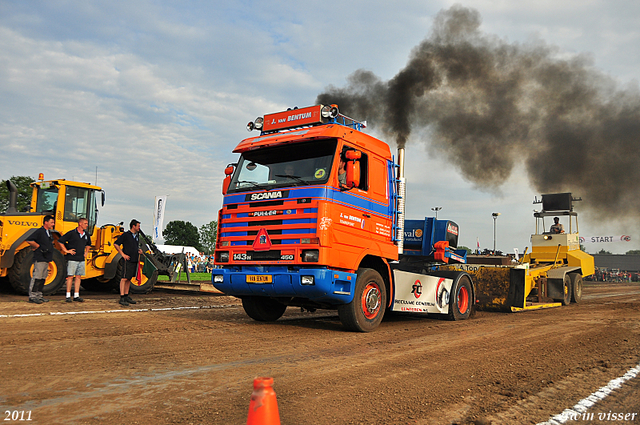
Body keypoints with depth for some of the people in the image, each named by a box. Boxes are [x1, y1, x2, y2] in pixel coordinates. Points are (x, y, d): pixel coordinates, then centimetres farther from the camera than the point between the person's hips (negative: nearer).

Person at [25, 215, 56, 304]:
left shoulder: (49, 232, 16)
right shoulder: (39, 231, -11)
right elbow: (29, 240, -19)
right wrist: (38, 246, -12)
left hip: (46, 259, 9)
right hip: (39, 259, -9)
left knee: (43, 278, 11)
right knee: (37, 277, -8)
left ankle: (39, 295, 17)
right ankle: (32, 296, -4)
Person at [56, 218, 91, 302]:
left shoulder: (86, 234, 12)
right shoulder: (71, 233, -7)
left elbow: (88, 244, 32)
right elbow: (60, 241, -6)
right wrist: (66, 251, -7)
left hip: (81, 259, 6)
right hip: (72, 259, -6)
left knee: (78, 277, 6)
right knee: (70, 276, -3)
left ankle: (76, 296, 10)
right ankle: (68, 296, 2)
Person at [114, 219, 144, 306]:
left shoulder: (136, 236, 18)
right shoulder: (125, 235, -6)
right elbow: (116, 244, -8)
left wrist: (139, 250, 10)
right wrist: (123, 254, -12)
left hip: (135, 260, 8)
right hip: (128, 260, -8)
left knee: (129, 279, 12)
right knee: (124, 278, -9)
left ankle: (126, 296, 18)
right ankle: (122, 298, -10)